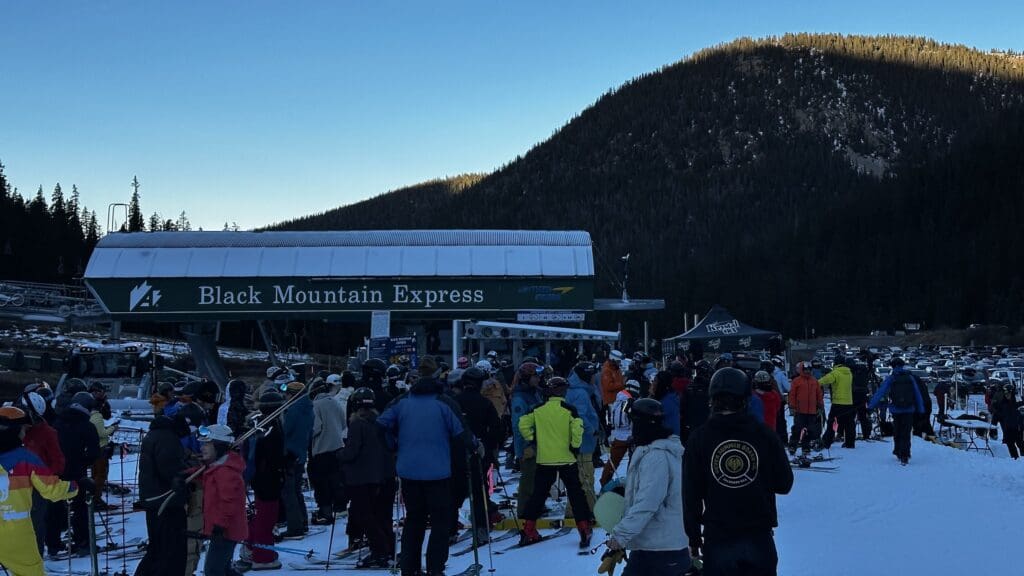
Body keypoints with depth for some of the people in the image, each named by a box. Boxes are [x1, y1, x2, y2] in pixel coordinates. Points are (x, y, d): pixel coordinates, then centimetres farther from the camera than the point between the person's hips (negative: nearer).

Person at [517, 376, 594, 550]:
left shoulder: (538, 409, -1)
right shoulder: (569, 409, -10)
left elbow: (523, 424, -4)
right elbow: (577, 430, -18)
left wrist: (533, 440, 7)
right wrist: (575, 446, -3)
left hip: (544, 460, 2)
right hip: (567, 459, -2)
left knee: (538, 493, 12)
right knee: (576, 494, 8)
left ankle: (528, 531, 12)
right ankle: (584, 530, 4)